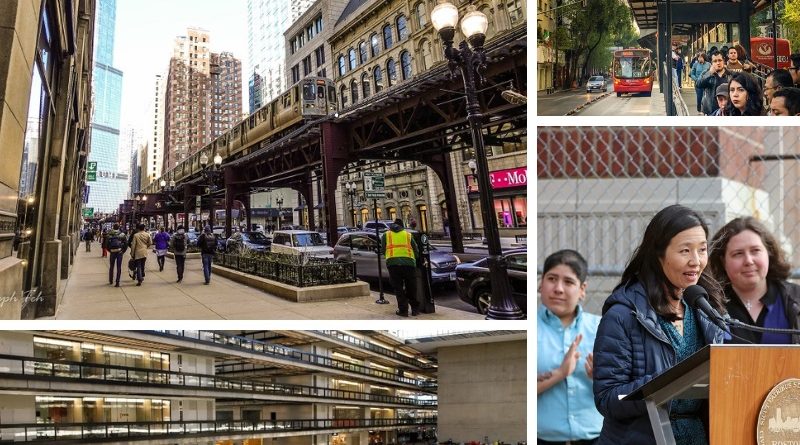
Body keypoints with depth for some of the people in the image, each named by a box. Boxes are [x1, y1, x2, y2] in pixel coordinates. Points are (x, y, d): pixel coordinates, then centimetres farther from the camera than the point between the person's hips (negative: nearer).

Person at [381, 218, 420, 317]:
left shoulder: (386, 235, 19)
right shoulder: (408, 235, 19)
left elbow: (383, 250, 15)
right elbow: (416, 252, 16)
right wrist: (414, 258, 34)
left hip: (393, 263, -1)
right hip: (409, 262, 1)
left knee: (398, 288, 5)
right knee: (411, 288, 12)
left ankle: (403, 310, 3)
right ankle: (415, 309, 16)